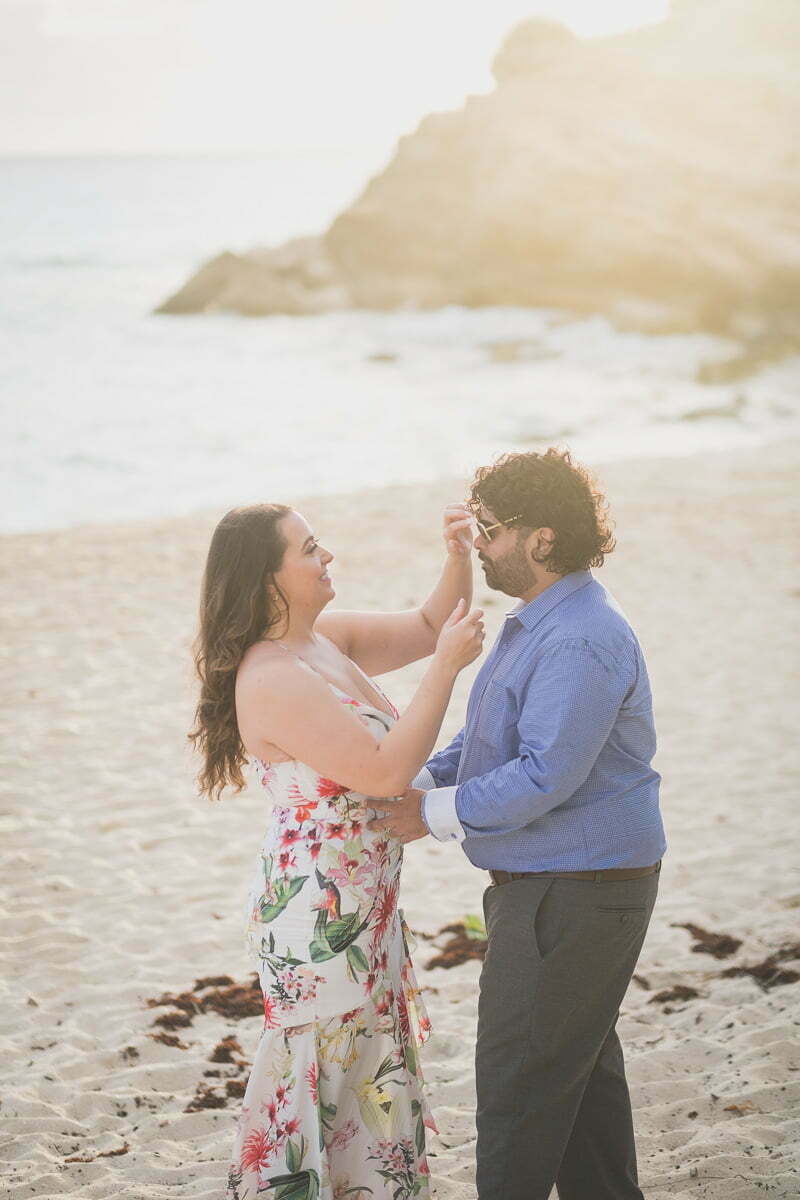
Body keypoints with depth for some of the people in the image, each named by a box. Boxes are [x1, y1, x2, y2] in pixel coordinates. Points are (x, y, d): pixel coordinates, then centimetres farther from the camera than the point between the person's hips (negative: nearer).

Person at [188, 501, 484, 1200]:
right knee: (325, 1078, 3)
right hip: (318, 914, -9)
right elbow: (387, 772, -26)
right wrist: (446, 667, -24)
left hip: (363, 904, 9)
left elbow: (428, 627, 13)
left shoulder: (327, 639, 4)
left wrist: (459, 558, -4)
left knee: (369, 1078, 19)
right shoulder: (274, 681, -23)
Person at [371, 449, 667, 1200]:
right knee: (582, 1065, 20)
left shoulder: (581, 643, -24)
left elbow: (546, 776, -27)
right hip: (552, 884, 11)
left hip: (573, 896, -11)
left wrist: (437, 815, -18)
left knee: (520, 1076, -2)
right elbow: (487, 733, 19)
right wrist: (423, 782, 2)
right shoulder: (534, 624, 12)